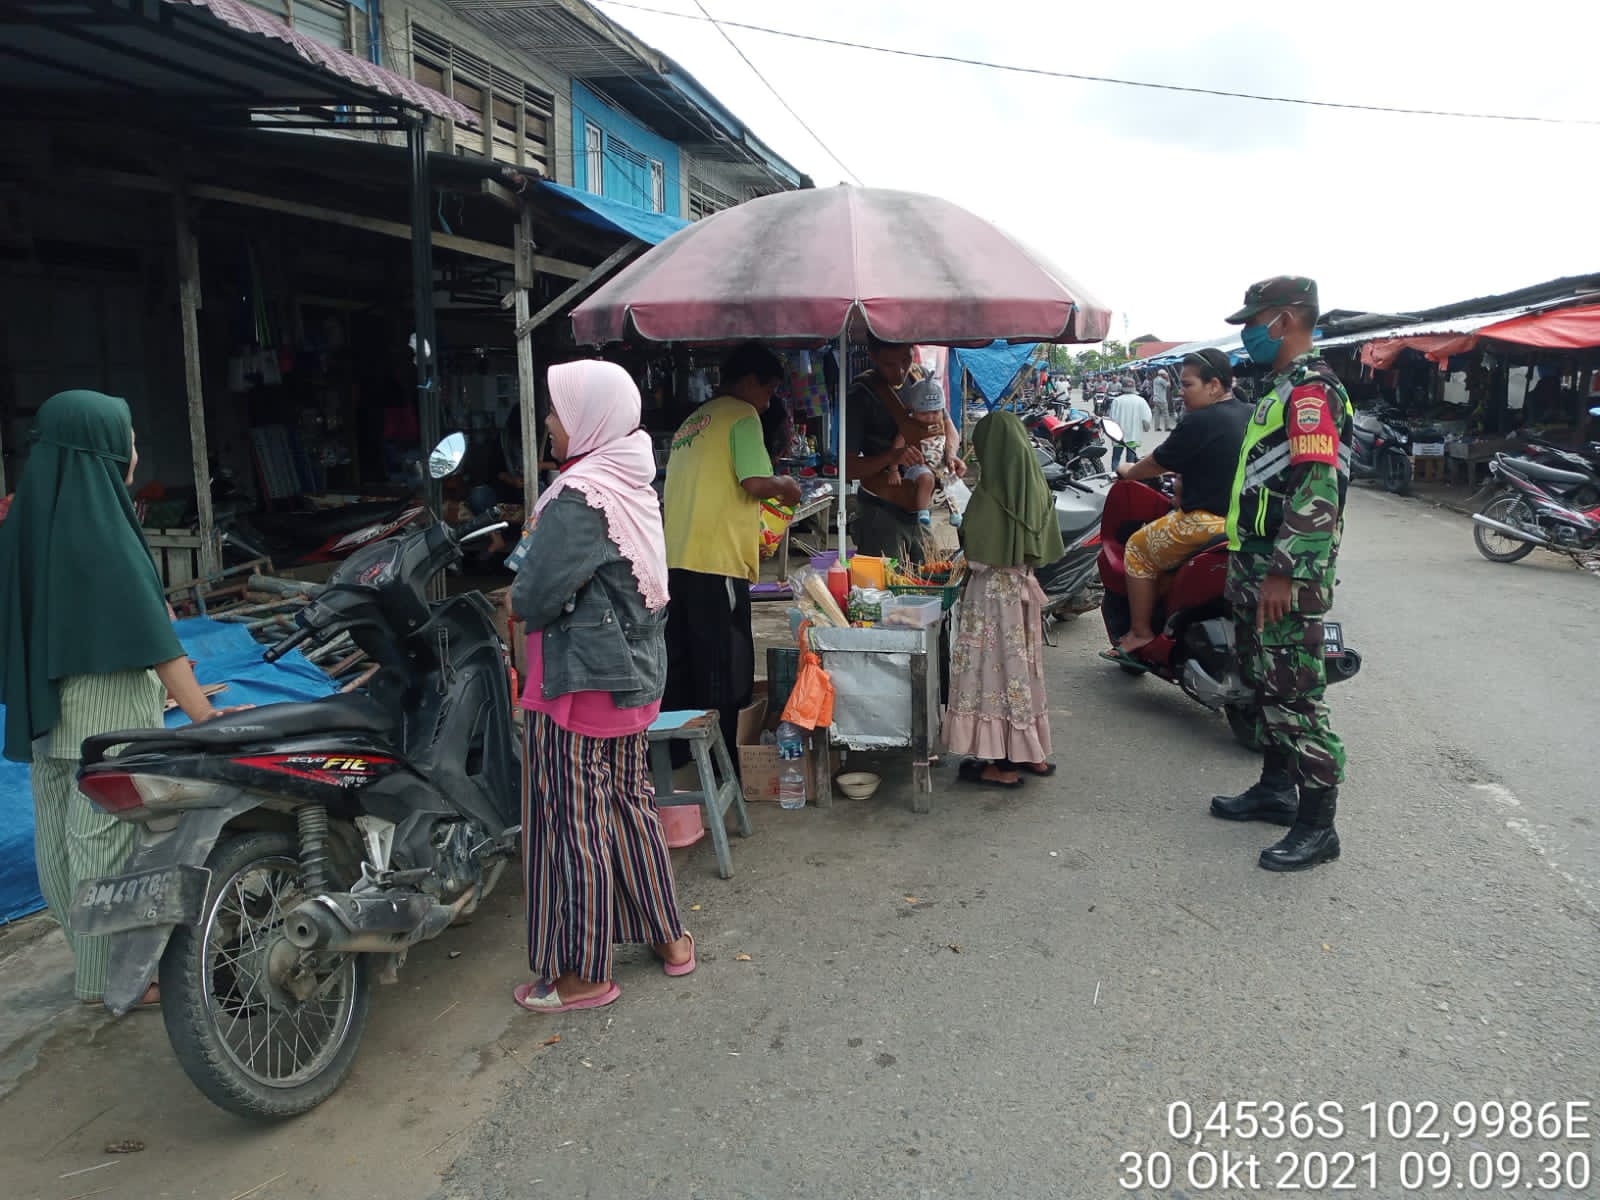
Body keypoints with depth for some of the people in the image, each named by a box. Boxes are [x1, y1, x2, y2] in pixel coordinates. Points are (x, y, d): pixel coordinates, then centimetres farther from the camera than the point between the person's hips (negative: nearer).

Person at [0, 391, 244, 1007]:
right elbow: (152, 638, -25)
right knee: (107, 841, 3)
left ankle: (89, 952, 35)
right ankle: (109, 976, 16)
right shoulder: (101, 532, -20)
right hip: (106, 715, -9)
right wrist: (207, 718, -25)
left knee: (61, 838, 17)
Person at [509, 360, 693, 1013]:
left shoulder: (579, 498, -21)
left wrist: (522, 598, 2)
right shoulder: (635, 484, 7)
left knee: (574, 821, 4)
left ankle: (584, 973, 18)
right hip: (634, 672, 9)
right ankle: (668, 937, 33)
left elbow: (532, 597, -21)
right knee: (630, 802, 20)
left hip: (579, 681, -9)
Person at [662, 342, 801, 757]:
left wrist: (749, 534, 30)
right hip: (717, 561, -8)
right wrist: (784, 486, 5)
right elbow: (755, 482, -16)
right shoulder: (742, 415, -3)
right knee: (723, 670, -1)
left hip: (676, 557, 8)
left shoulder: (693, 420, 23)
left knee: (680, 662, 15)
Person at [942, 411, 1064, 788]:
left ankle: (1003, 765, 7)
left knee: (993, 667, 1)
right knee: (1022, 667, 16)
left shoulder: (991, 493, -18)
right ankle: (1032, 754, 26)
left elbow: (976, 554, -15)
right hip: (1023, 587, 7)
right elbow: (1046, 548, 7)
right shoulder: (1036, 489, 3)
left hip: (993, 591, -7)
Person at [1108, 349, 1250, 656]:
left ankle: (1141, 633, 8)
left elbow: (1158, 463, -6)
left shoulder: (1201, 421, -16)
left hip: (1210, 522, -9)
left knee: (1138, 549, 6)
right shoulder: (1246, 415, 11)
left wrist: (1128, 471, 12)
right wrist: (1179, 472, 34)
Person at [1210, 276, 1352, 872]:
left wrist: (1284, 573, -26)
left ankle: (1317, 825, 2)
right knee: (1266, 684, 18)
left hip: (1287, 576, -11)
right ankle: (1275, 789, 32)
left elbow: (1319, 491, -24)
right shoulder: (1281, 388, 19)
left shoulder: (1312, 391, -15)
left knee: (1295, 695, -7)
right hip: (1257, 568, 11)